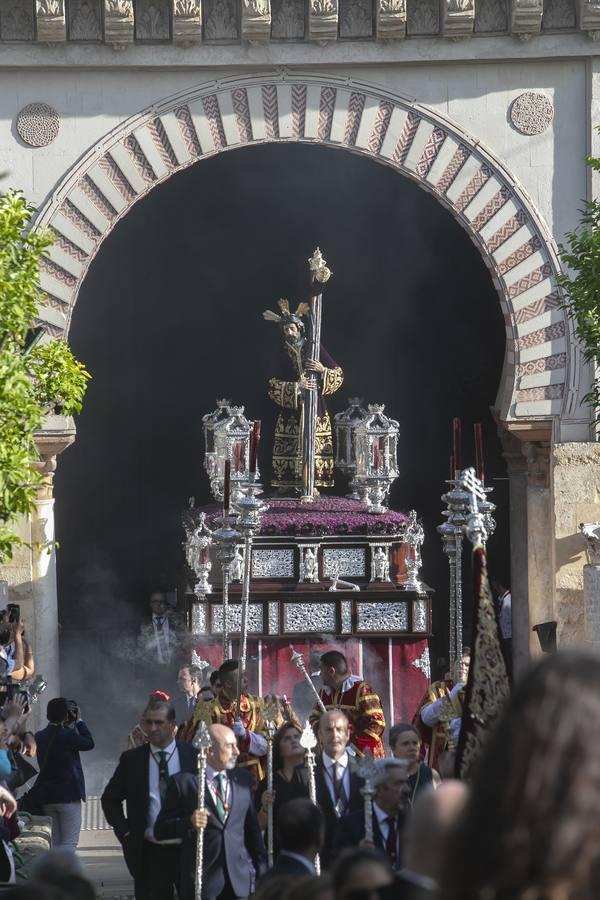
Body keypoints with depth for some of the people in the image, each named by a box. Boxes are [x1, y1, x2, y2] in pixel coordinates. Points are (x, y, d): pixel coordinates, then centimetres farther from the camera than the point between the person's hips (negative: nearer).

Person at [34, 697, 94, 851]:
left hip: (47, 797, 6)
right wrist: (79, 721, 5)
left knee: (55, 844, 14)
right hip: (68, 796, -6)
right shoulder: (68, 735, -16)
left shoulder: (40, 736, 2)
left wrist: (68, 726, 11)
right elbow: (89, 743, -2)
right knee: (69, 844, -3)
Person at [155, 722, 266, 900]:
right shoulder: (183, 782, -1)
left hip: (239, 878, 4)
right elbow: (160, 830, -1)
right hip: (201, 878, -4)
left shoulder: (242, 779, 13)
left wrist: (262, 870, 15)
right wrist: (189, 822, -19)